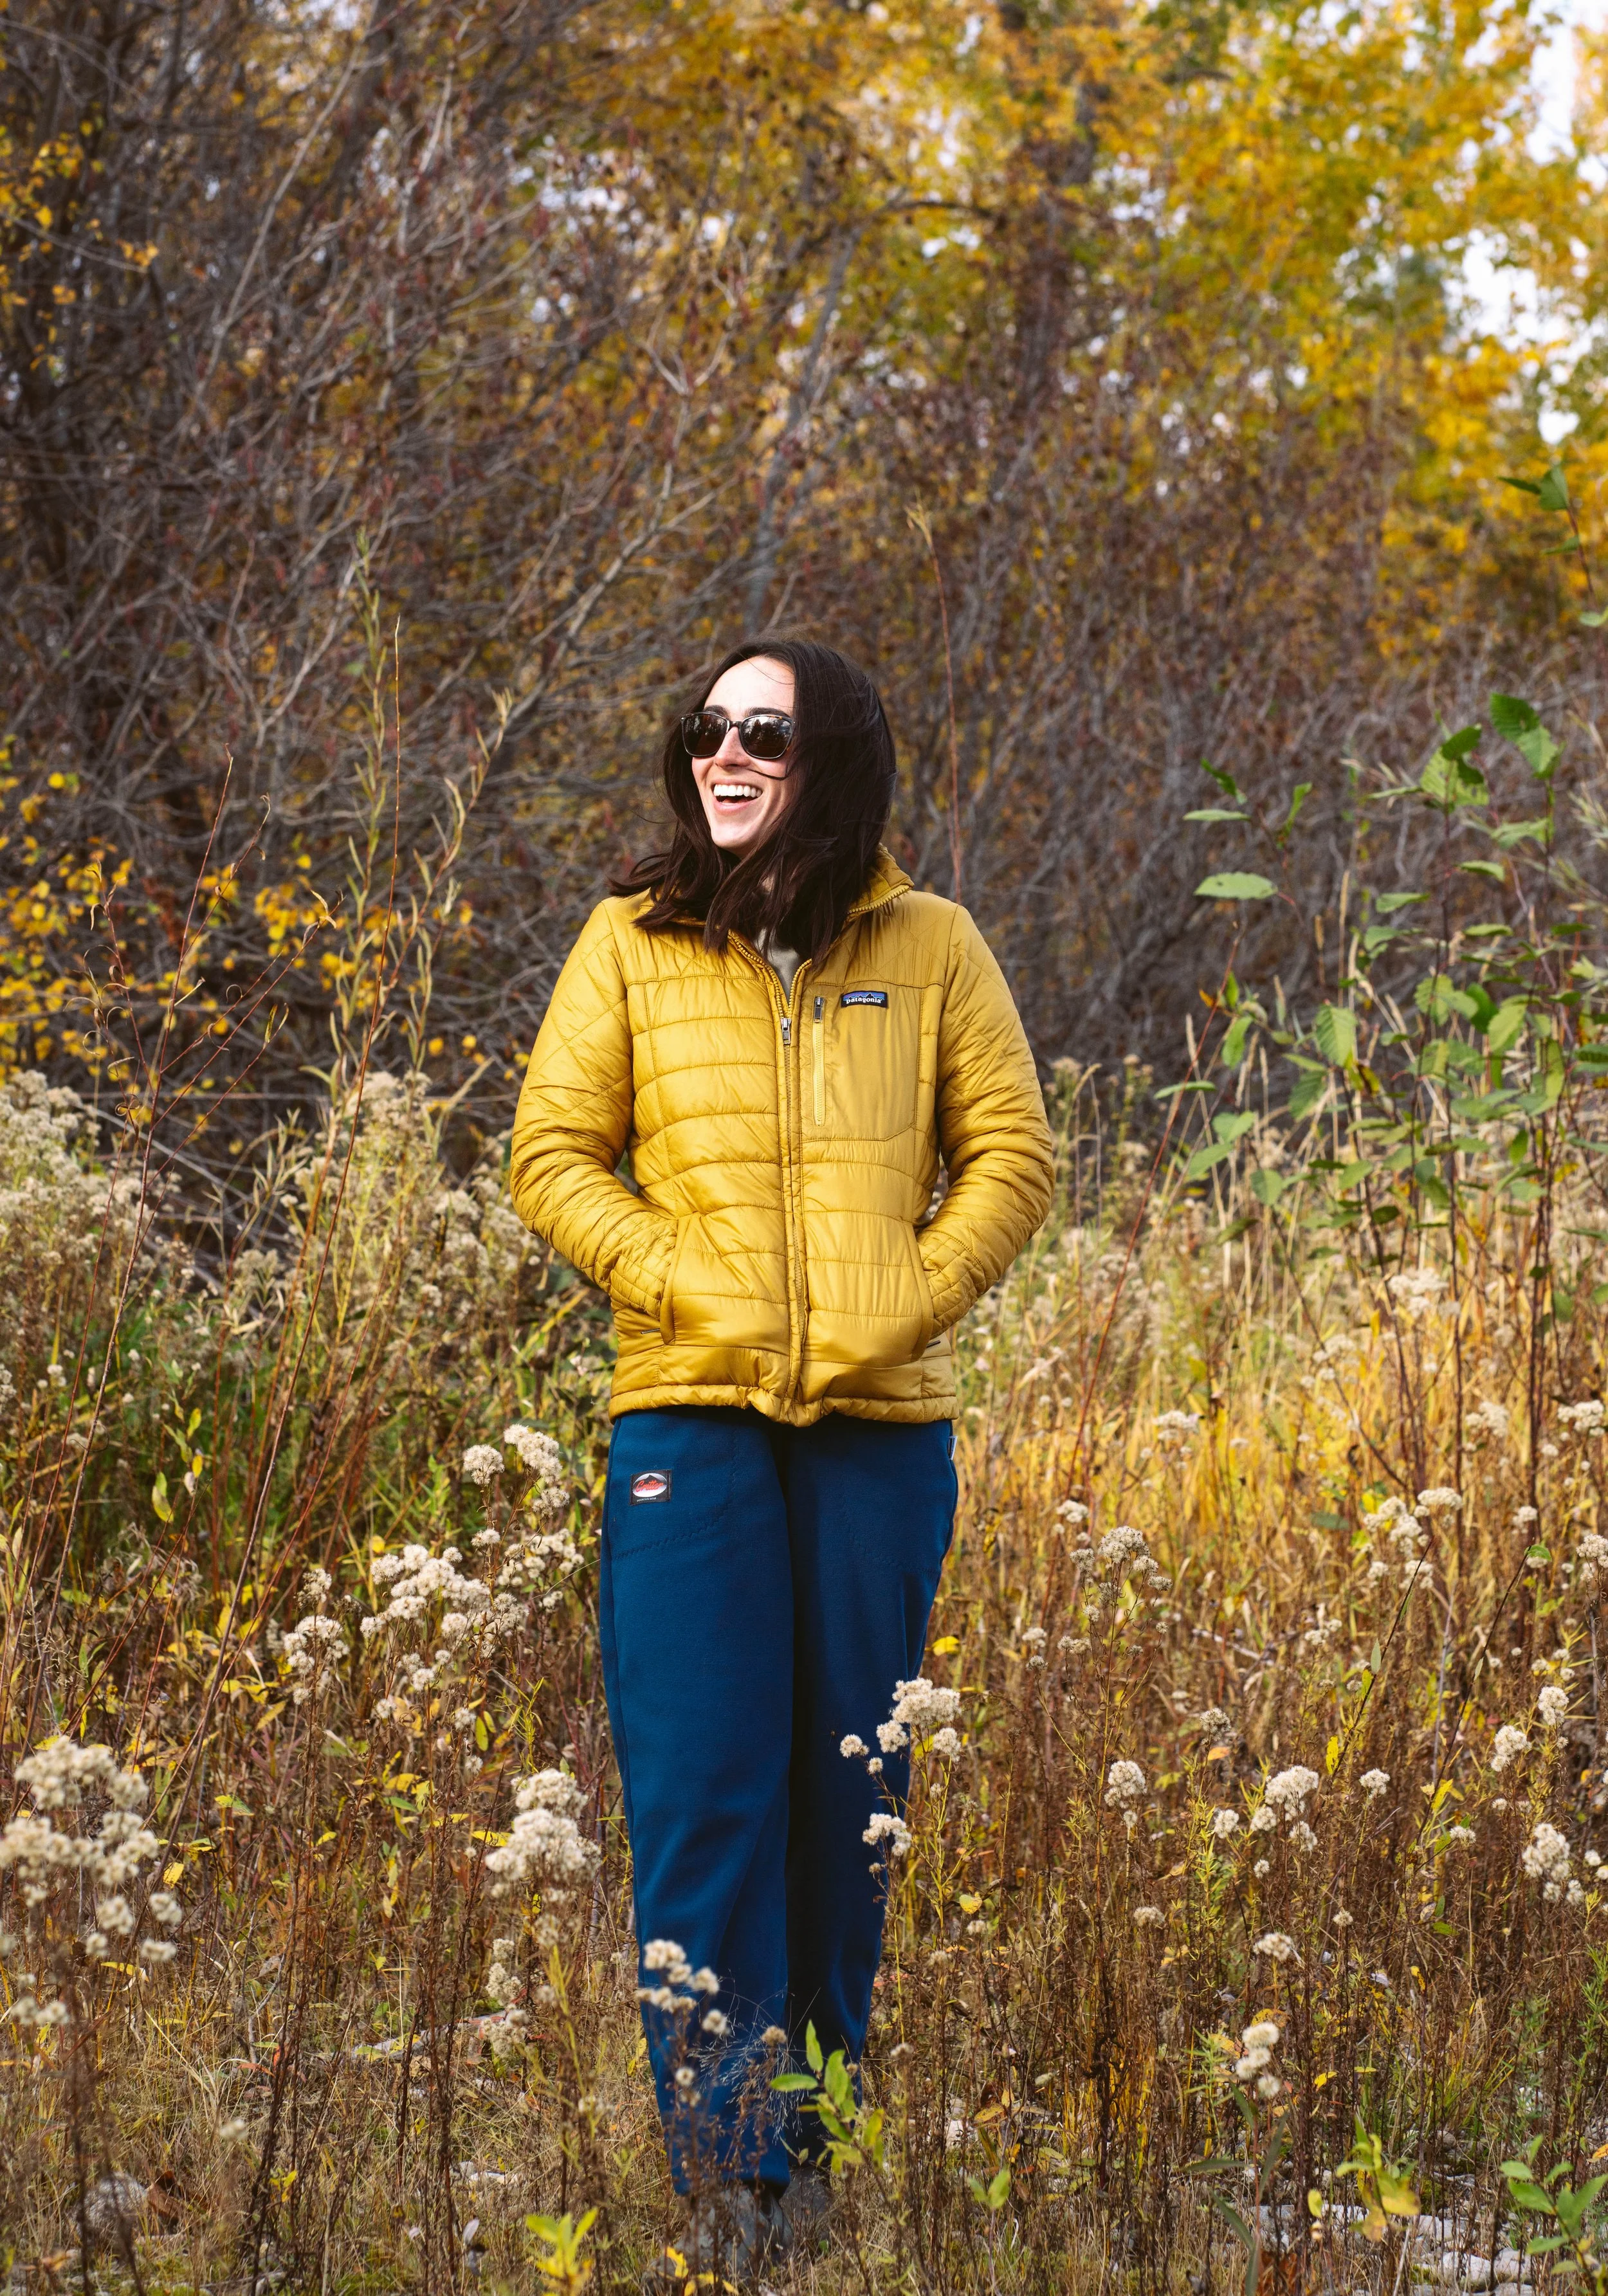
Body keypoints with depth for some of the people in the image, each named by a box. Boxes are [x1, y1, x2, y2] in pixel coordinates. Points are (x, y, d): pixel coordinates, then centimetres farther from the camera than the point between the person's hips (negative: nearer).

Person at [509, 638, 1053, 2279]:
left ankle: (828, 2142, 19)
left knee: (849, 1790, 6)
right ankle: (730, 2179, -7)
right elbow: (553, 1157, 5)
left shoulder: (930, 948, 7)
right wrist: (685, 1283, -9)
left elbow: (1010, 1158, 7)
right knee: (704, 1794, -8)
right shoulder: (633, 945, 7)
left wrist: (905, 1301, -7)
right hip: (692, 1414, -1)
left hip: (882, 1424, 1)